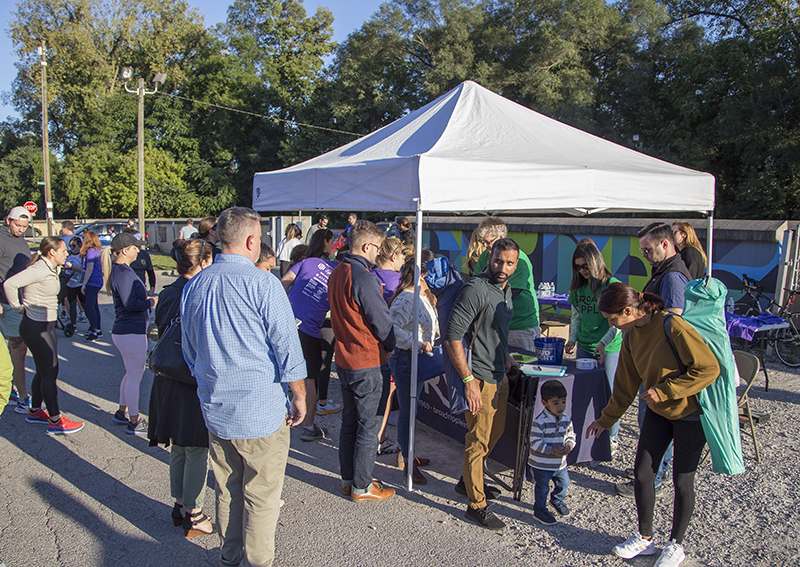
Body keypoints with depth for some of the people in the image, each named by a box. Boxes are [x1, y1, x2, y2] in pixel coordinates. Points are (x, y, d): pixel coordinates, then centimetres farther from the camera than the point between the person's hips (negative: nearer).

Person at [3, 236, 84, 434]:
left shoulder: (51, 269, 9)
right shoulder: (40, 269, -21)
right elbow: (9, 284, -30)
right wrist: (17, 307, -17)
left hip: (45, 325, 10)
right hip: (36, 327, -10)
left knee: (43, 371, 18)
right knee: (50, 372, -4)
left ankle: (35, 411, 33)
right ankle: (55, 421, 3)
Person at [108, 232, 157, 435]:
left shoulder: (120, 270, 14)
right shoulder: (123, 273, -19)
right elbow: (130, 304, -26)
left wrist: (146, 299, 11)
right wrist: (151, 302, -14)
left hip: (124, 331, 11)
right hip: (131, 332, -11)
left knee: (132, 373, 23)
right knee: (135, 376, 0)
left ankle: (122, 412, 35)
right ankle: (134, 422, 10)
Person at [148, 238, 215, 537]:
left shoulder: (166, 294, 5)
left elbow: (162, 332, 13)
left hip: (168, 381, 8)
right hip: (195, 384, -8)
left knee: (178, 449, 20)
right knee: (197, 451, 4)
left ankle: (180, 507, 32)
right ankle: (193, 516, 15)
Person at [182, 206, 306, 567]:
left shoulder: (194, 286, 3)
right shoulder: (262, 283, -17)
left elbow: (190, 351, 14)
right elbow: (287, 348, -14)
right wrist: (299, 397, -1)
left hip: (215, 411, 6)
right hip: (261, 411, -6)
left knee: (227, 491, 20)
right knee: (261, 496, 9)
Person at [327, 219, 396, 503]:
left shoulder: (336, 273, 6)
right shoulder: (364, 277, -22)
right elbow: (382, 323, -16)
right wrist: (393, 347, 1)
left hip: (343, 359, 9)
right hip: (366, 363, -9)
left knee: (349, 421, 18)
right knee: (368, 426, 4)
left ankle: (348, 479, 29)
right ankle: (361, 487, 14)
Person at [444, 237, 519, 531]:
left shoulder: (507, 290, 8)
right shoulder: (476, 289, -21)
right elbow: (452, 336, -24)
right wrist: (468, 380, -25)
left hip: (500, 376, 9)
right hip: (481, 379, -9)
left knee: (495, 432, 21)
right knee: (478, 440, 0)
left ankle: (468, 481, 39)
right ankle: (476, 505, 13)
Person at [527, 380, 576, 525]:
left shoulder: (566, 419, -2)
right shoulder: (540, 422, -22)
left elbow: (571, 436, 10)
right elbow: (535, 443, -23)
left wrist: (569, 446, -12)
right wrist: (552, 450, -29)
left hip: (560, 463, 6)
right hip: (541, 464, -6)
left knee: (564, 483, 20)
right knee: (542, 488, 7)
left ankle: (557, 500, 48)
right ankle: (539, 510, 27)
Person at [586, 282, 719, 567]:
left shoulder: (672, 326, -26)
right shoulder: (631, 337, -3)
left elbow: (709, 368, -23)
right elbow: (625, 386, 9)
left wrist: (663, 390, -23)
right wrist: (605, 420, 14)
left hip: (690, 412, -6)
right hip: (657, 412, 6)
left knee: (682, 480, 5)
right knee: (642, 473, 4)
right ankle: (644, 538, 23)